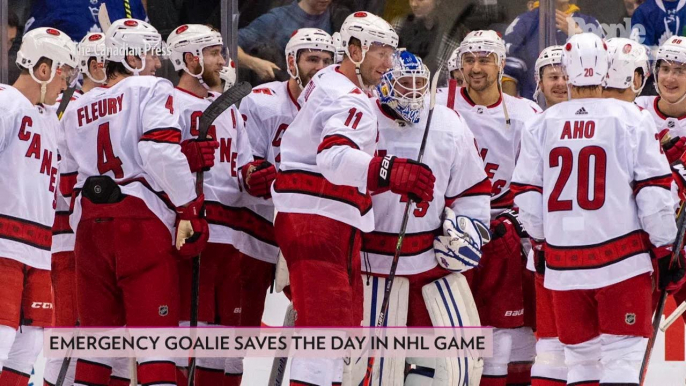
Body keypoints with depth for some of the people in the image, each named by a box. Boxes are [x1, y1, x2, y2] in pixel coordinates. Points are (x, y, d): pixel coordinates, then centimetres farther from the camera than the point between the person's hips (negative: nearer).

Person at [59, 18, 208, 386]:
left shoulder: (77, 110, 20)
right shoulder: (152, 90, 0)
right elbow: (162, 151, -15)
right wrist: (188, 210, -10)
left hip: (90, 222, 6)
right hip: (141, 218, -6)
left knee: (98, 334, 11)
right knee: (155, 327, -7)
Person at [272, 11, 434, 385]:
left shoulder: (325, 81, 14)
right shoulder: (352, 102, -18)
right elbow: (334, 158, -36)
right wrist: (388, 171, -48)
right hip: (318, 223, -11)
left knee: (345, 322, 15)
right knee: (328, 325, -17)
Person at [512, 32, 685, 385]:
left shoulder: (541, 126, 2)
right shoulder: (631, 120, -5)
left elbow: (527, 197, 7)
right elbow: (653, 192, -5)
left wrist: (539, 243, 23)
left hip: (564, 263, 3)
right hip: (621, 260, -3)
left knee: (581, 355, 13)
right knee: (622, 356, -2)